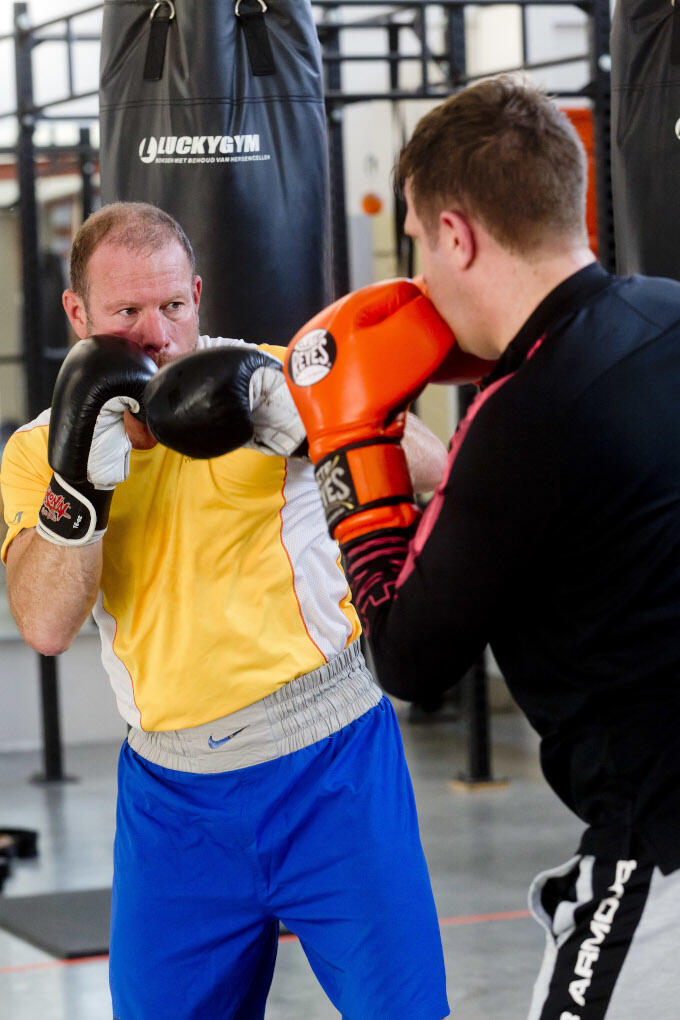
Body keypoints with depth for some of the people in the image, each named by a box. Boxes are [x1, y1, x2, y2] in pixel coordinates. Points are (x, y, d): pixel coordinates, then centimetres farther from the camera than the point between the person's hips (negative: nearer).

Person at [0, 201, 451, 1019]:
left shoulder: (261, 380, -6)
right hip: (172, 790, 3)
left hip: (331, 766, -2)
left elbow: (432, 471, -17)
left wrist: (315, 419, -34)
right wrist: (81, 476, -24)